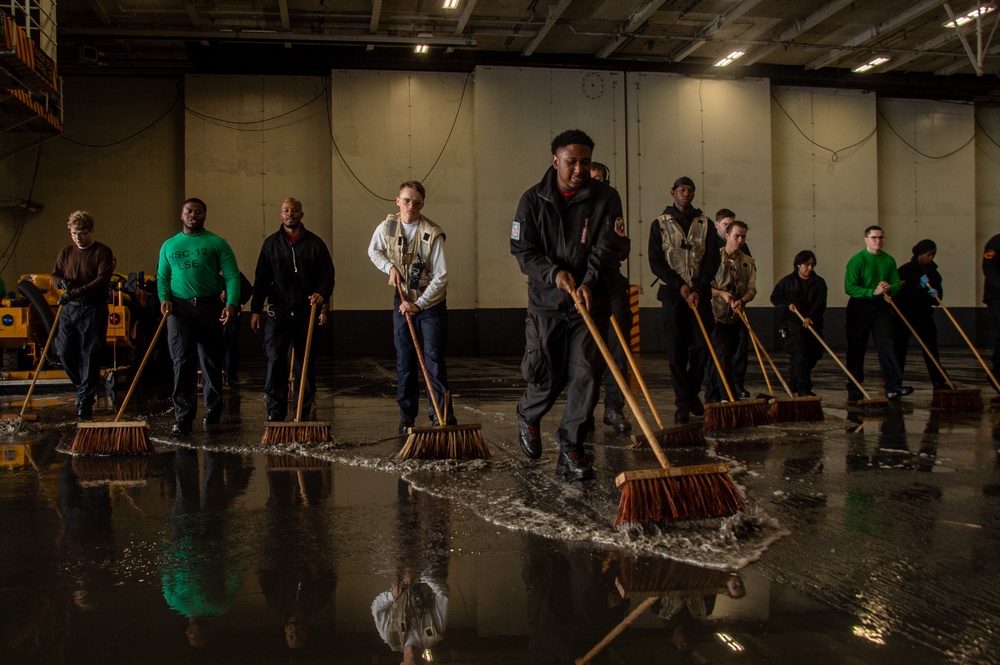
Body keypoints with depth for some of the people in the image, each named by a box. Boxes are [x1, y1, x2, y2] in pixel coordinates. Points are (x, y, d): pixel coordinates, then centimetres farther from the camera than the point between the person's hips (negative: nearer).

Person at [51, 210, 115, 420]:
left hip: (94, 310, -5)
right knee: (65, 352, 3)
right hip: (69, 309, 5)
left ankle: (86, 400, 2)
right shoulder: (66, 252, 12)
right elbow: (55, 275, 17)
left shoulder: (102, 252, -4)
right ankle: (84, 388, 27)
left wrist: (76, 292, -25)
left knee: (90, 356, -4)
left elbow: (102, 280, -14)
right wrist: (62, 282, -9)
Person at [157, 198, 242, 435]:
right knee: (182, 359, -9)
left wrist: (231, 303, -15)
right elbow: (162, 276, 15)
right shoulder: (169, 245, 14)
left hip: (209, 306, -1)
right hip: (179, 308, 1)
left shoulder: (217, 243, 5)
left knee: (211, 360, 8)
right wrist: (164, 298, -5)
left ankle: (213, 408, 26)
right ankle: (183, 415, -11)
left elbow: (232, 275, 0)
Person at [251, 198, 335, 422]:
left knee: (305, 362, 5)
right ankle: (275, 411, -10)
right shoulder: (271, 243, 11)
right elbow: (261, 279, 11)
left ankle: (305, 412, 13)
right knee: (275, 359, -11)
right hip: (279, 311, 0)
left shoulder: (315, 243, 8)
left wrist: (322, 295, -15)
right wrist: (256, 309, 5)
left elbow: (327, 274, 5)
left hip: (307, 312, 0)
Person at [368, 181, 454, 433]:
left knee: (433, 358, -9)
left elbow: (441, 277, -18)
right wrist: (390, 267, -4)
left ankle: (442, 413, -5)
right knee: (404, 360, 7)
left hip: (430, 302, -4)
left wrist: (418, 304, -19)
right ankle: (407, 415, 15)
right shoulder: (387, 227, -5)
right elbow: (373, 251, 15)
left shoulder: (433, 234, -18)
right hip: (402, 300, 4)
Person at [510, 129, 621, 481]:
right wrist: (555, 273, -20)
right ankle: (528, 417, 36)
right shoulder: (533, 200, 0)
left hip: (590, 303, 1)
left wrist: (590, 281, -25)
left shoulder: (606, 198, 0)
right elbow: (523, 251, -3)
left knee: (585, 375, -6)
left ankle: (571, 448, 4)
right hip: (546, 303, 0)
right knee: (546, 376, 3)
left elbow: (606, 247, -8)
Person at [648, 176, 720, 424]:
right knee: (676, 350, -5)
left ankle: (692, 393, 18)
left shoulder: (705, 224, 10)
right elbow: (655, 262, -1)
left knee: (702, 345, -3)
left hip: (700, 293, 2)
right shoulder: (660, 224, 6)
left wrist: (698, 289, -10)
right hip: (673, 293, -2)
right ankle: (683, 403, -1)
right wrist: (680, 285, -11)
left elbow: (713, 259, 2)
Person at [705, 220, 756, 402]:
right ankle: (729, 397, -17)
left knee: (721, 358, 11)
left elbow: (751, 289, 1)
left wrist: (741, 301, -20)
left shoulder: (748, 262, 8)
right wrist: (721, 293, -20)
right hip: (716, 315, -5)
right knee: (723, 355, -15)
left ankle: (712, 397, 21)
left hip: (735, 317, 5)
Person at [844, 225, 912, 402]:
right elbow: (849, 287, -17)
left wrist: (889, 288, -16)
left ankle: (893, 387, -15)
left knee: (885, 344, -9)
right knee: (856, 348, 3)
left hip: (881, 307, 3)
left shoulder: (889, 260, 6)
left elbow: (896, 284, 8)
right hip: (859, 307, -3)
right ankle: (854, 390, 12)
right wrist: (873, 292, -25)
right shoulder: (857, 260, -10)